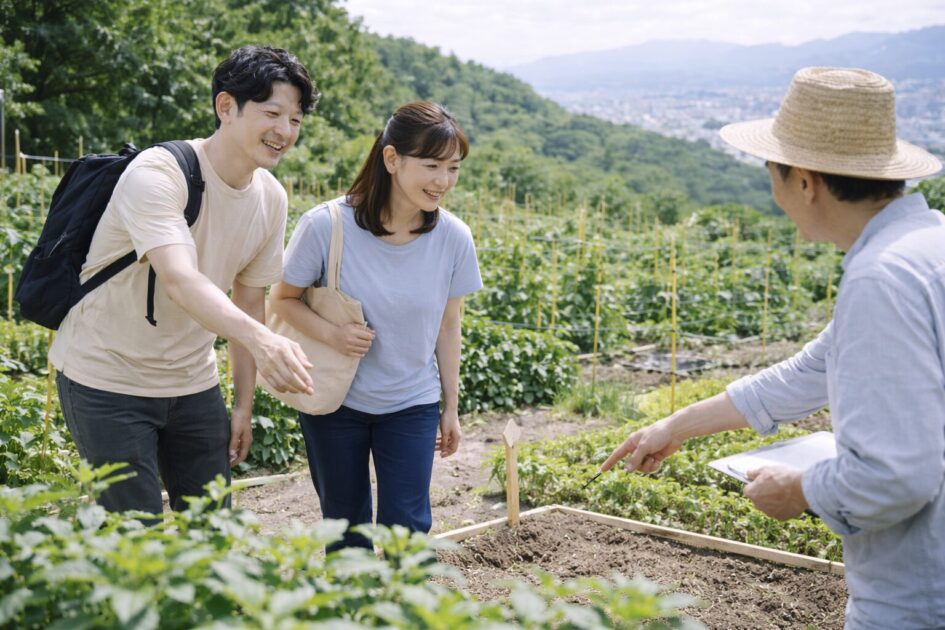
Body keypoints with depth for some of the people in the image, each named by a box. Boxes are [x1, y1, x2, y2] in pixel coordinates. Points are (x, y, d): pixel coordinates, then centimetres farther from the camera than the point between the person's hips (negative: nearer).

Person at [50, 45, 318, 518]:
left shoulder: (270, 198, -2)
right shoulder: (156, 174, -24)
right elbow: (180, 283, -40)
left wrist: (244, 406, 7)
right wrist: (261, 339, -55)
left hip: (193, 384, 6)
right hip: (108, 381, -6)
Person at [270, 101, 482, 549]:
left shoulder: (454, 238, -12)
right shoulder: (326, 226, -21)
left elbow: (448, 326, 1)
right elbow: (282, 299, -8)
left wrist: (451, 407, 7)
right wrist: (331, 333, -27)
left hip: (412, 406, 1)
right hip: (335, 401, -1)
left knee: (406, 528, 0)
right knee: (346, 526, 12)